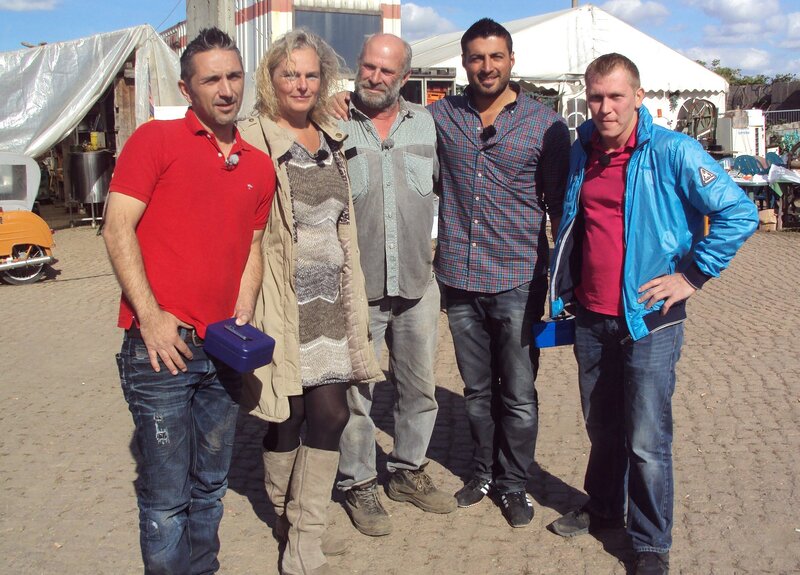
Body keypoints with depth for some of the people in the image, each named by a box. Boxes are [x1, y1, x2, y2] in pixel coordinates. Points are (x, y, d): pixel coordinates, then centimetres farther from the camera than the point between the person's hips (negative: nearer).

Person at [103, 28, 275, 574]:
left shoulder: (259, 167, 13)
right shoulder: (155, 140, -2)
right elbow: (118, 229, -8)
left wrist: (243, 319, 3)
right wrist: (151, 316, -14)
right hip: (163, 345, -5)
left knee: (211, 487, 17)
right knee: (167, 498, 0)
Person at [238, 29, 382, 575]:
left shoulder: (332, 140, 13)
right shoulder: (253, 141, -7)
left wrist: (351, 297, 21)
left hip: (330, 300, 6)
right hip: (285, 300, -5)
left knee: (330, 413, 2)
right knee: (289, 412, 4)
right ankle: (283, 511, 31)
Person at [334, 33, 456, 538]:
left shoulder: (425, 123, 6)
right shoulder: (335, 125, -5)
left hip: (417, 285, 4)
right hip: (356, 288, -4)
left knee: (420, 387, 15)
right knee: (356, 391, 5)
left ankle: (409, 471, 33)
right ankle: (359, 485, 22)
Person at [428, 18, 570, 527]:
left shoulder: (544, 124, -2)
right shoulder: (441, 116, 3)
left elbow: (561, 203, 2)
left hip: (518, 281, -2)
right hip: (460, 277, 3)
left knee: (519, 395, 6)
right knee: (477, 390, 17)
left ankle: (514, 484, 24)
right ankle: (484, 472, 34)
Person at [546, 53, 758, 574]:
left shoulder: (673, 152, -13)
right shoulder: (582, 154, 8)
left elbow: (740, 213, -15)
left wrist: (691, 275, -13)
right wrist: (563, 283, 18)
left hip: (648, 319, -6)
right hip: (591, 317, 6)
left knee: (646, 441, -1)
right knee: (602, 428, 19)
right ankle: (603, 511, 39)